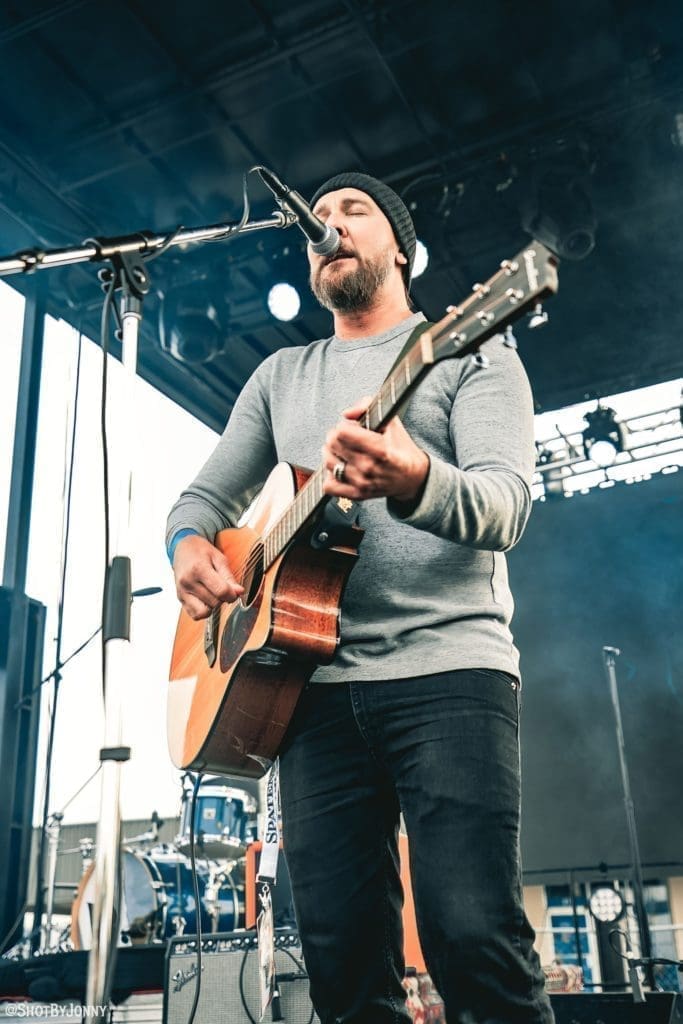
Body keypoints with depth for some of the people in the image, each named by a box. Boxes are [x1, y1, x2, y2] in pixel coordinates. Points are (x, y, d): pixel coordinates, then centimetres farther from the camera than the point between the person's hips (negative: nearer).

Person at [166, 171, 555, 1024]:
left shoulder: (468, 350, 7)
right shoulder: (281, 375, 22)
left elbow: (507, 504, -8)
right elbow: (206, 494, 21)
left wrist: (414, 483, -31)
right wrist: (189, 543, -4)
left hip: (449, 671, -4)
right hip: (319, 682, 4)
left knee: (473, 936, -14)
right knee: (340, 950, 2)